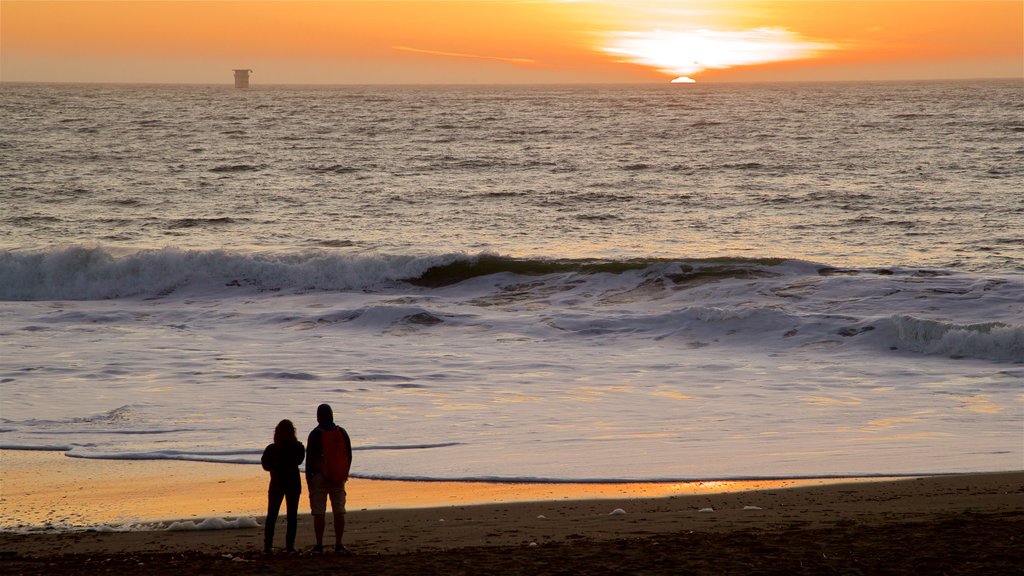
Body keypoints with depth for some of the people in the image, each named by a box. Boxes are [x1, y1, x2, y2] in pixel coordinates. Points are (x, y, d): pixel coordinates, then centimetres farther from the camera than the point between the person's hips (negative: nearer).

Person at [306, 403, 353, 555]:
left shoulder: (315, 434, -7)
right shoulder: (342, 433, 5)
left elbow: (310, 458, -7)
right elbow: (349, 455, 10)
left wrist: (308, 478, 1)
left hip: (320, 477, -4)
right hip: (339, 478, 4)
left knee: (319, 513, -1)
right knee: (339, 512, 5)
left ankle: (319, 545, -2)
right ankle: (339, 545, 4)